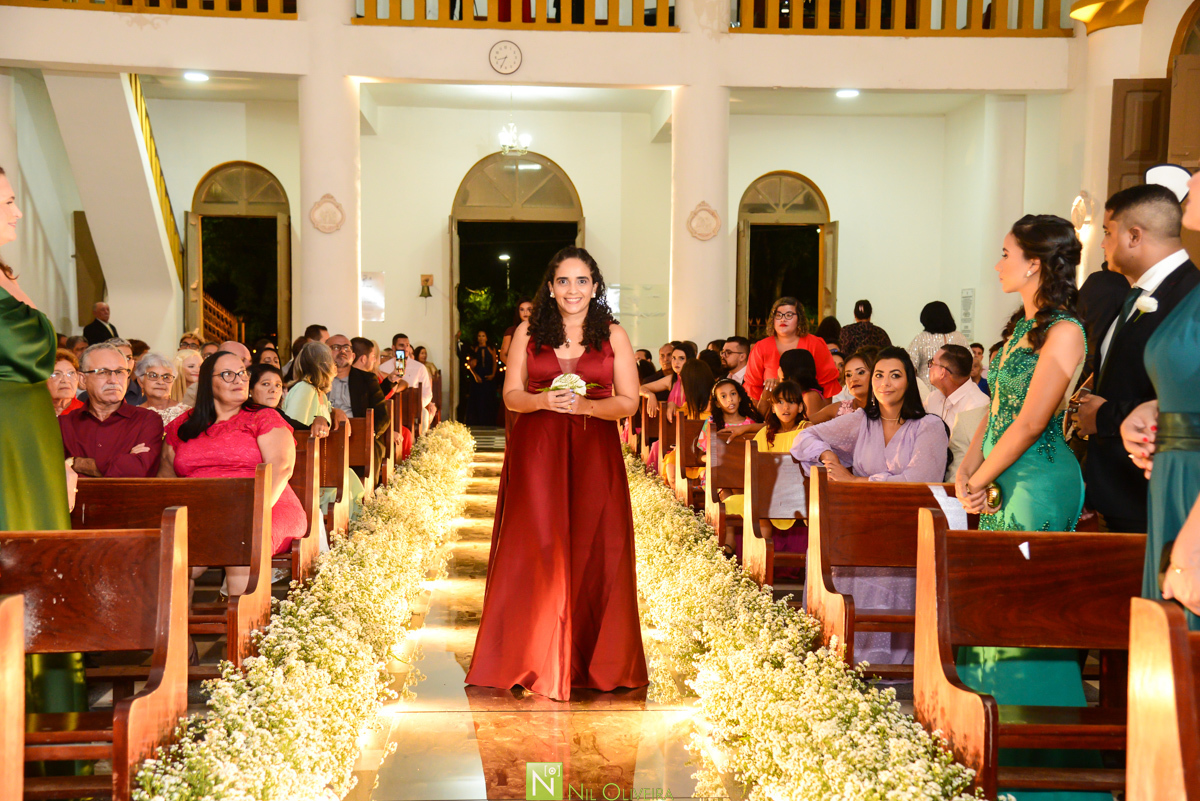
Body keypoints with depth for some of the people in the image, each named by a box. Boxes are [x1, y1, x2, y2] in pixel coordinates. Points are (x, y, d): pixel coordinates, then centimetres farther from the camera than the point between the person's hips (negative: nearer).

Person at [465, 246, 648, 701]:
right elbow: (511, 395, 6)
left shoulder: (614, 336, 6)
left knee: (595, 551, -1)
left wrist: (584, 405, -14)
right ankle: (535, 661, 7)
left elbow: (629, 402, 3)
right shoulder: (528, 332, 8)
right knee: (535, 551, -3)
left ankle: (596, 663, 11)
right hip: (536, 452, 0)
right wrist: (543, 400, -14)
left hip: (594, 454, 0)